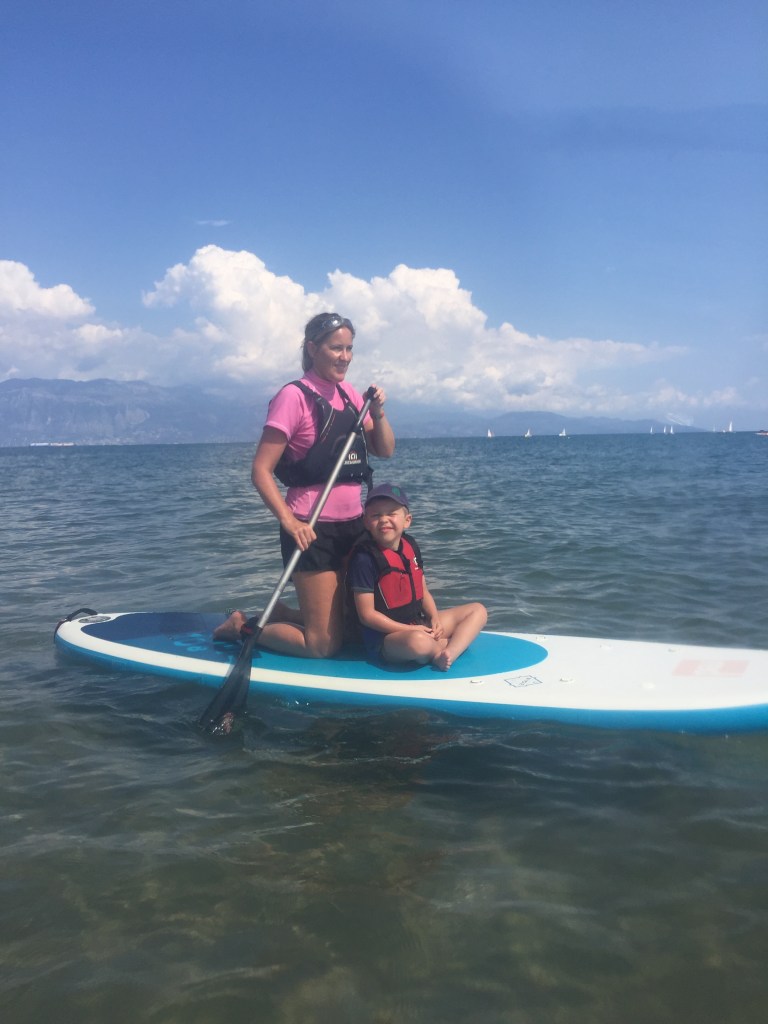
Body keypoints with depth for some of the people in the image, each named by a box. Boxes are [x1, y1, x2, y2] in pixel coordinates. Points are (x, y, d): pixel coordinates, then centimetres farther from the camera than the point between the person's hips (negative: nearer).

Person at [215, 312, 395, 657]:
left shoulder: (349, 394, 9)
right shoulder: (294, 396, -13)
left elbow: (385, 451, 10)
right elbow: (261, 470, -16)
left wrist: (378, 413, -7)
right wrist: (288, 520, -26)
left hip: (352, 525, 7)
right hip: (311, 531, -7)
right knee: (324, 644, -4)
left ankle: (280, 615, 35)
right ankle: (243, 627, 16)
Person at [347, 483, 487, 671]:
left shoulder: (410, 545, 6)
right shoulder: (365, 558, -17)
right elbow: (367, 614, -18)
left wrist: (435, 619, -5)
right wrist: (410, 630, -18)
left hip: (419, 623, 8)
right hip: (384, 637, -8)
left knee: (478, 611, 6)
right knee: (418, 642, -42)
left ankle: (448, 655, -21)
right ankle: (448, 643, -5)